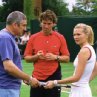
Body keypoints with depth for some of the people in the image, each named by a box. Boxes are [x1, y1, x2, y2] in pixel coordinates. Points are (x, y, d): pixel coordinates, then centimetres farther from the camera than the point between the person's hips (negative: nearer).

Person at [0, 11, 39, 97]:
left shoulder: (8, 37, 14)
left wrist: (25, 78, 14)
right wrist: (29, 79, -17)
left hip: (11, 87, 10)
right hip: (7, 88, -10)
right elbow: (8, 66, -25)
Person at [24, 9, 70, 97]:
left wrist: (55, 57, -15)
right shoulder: (33, 38, 3)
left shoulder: (60, 38, 0)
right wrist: (36, 56, -13)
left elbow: (67, 58, 3)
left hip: (54, 77, -1)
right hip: (37, 78, 2)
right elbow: (26, 58, 7)